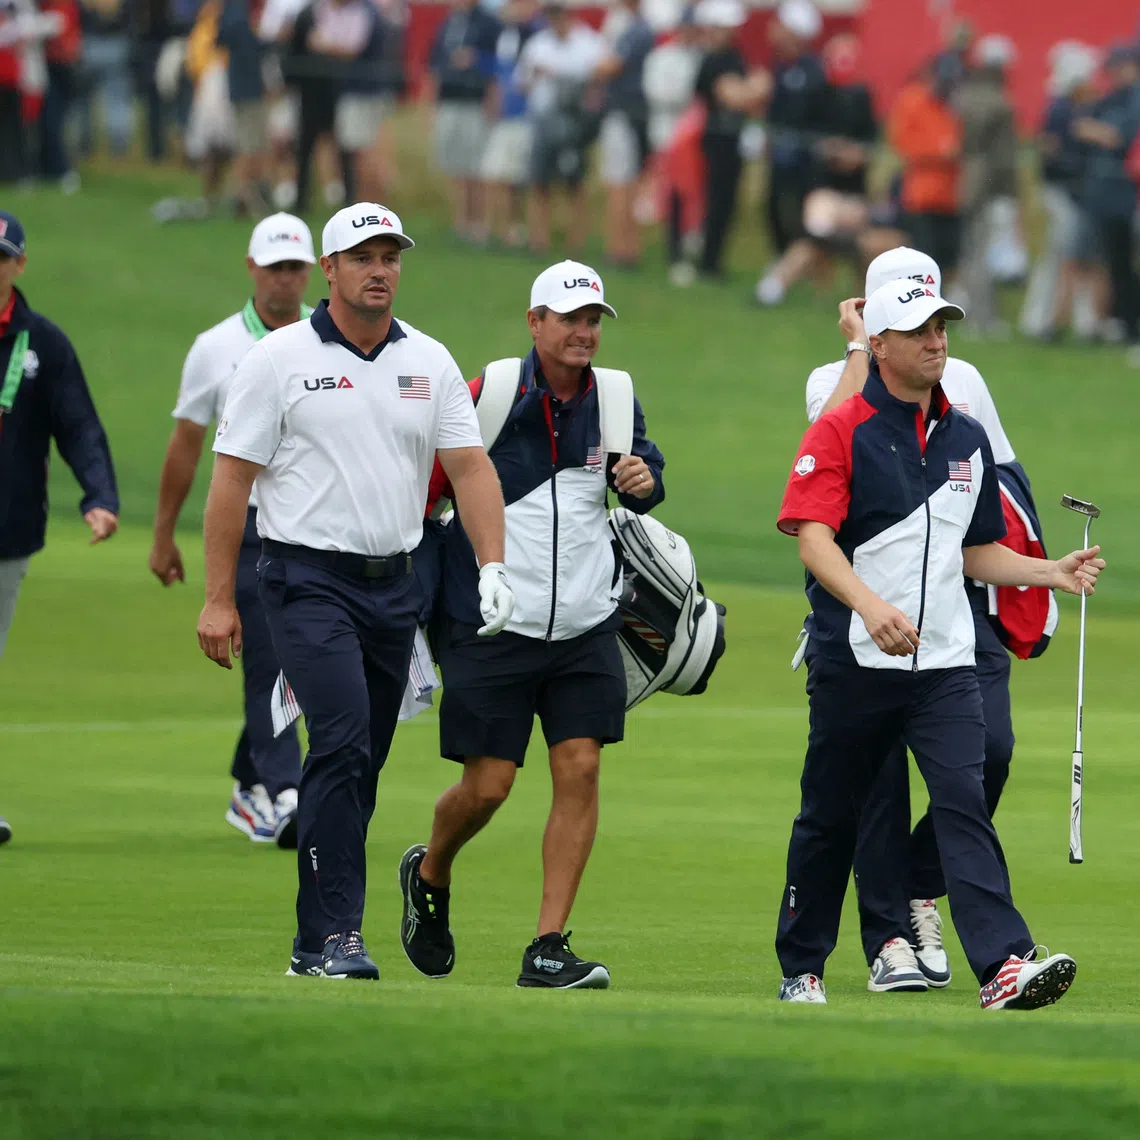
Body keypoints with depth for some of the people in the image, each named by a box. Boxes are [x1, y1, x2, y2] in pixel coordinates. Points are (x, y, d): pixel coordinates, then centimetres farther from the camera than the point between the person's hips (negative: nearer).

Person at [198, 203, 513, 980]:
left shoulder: (430, 363, 9)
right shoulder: (280, 359, -3)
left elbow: (469, 465, 5)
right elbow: (233, 477, -2)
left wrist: (493, 568, -11)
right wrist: (219, 599, -6)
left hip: (395, 586, 5)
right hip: (309, 580, -5)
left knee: (361, 767, 8)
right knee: (343, 745, -19)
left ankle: (318, 938, 18)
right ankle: (332, 936, -20)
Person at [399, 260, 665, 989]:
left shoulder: (612, 400, 4)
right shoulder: (491, 395, -8)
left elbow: (641, 475, 20)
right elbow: (427, 487, 0)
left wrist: (643, 479, -6)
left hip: (586, 627, 4)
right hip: (492, 627, -4)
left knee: (581, 769, -6)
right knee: (488, 785, -2)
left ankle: (549, 948, -2)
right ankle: (429, 875, 32)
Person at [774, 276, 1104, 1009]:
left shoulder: (968, 439, 14)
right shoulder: (841, 432, -4)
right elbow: (814, 537, -16)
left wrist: (1052, 573, 5)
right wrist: (870, 606, -32)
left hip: (945, 661, 3)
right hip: (854, 663, -3)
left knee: (964, 804, -12)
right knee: (830, 816, 8)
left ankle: (1004, 963, -24)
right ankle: (802, 969, 22)